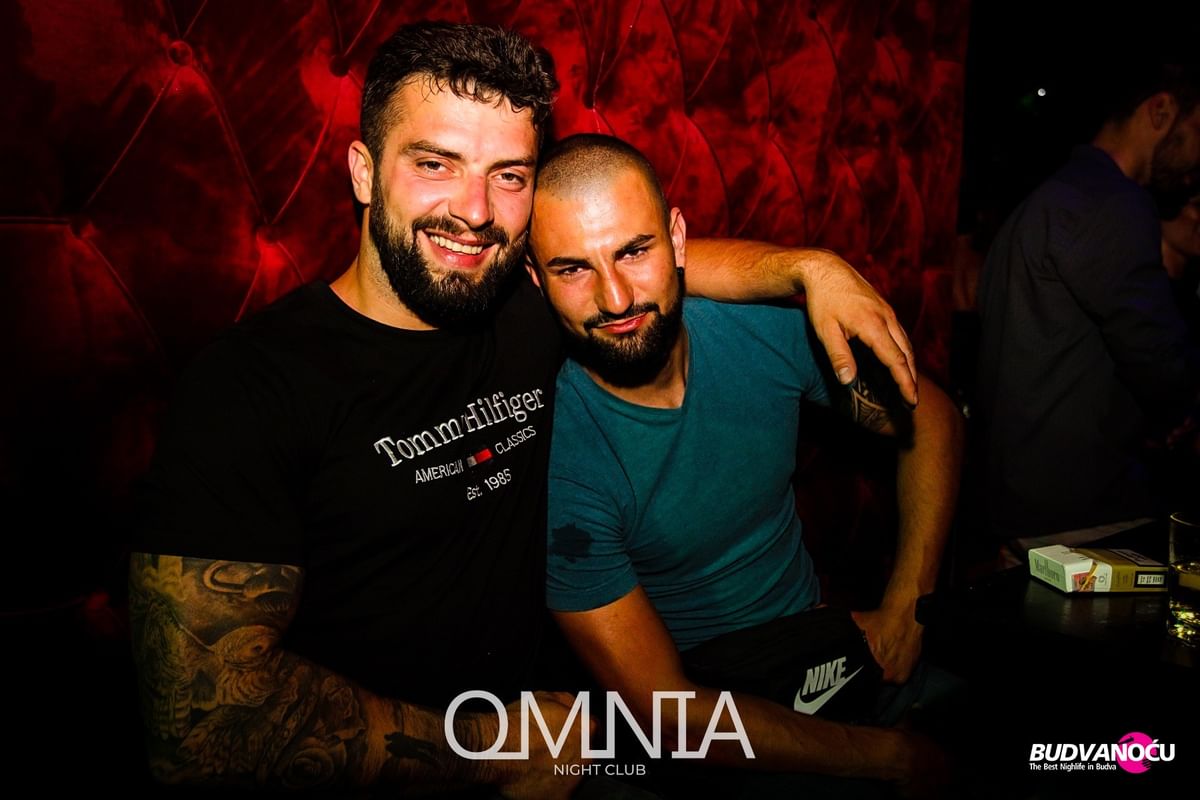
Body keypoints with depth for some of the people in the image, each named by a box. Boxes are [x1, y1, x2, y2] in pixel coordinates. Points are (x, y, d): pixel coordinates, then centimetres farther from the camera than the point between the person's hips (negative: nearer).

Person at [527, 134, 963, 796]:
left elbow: (931, 419, 4)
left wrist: (903, 609, -4)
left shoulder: (768, 322, -12)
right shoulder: (553, 451, -24)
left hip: (817, 642, 5)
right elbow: (667, 710, -20)